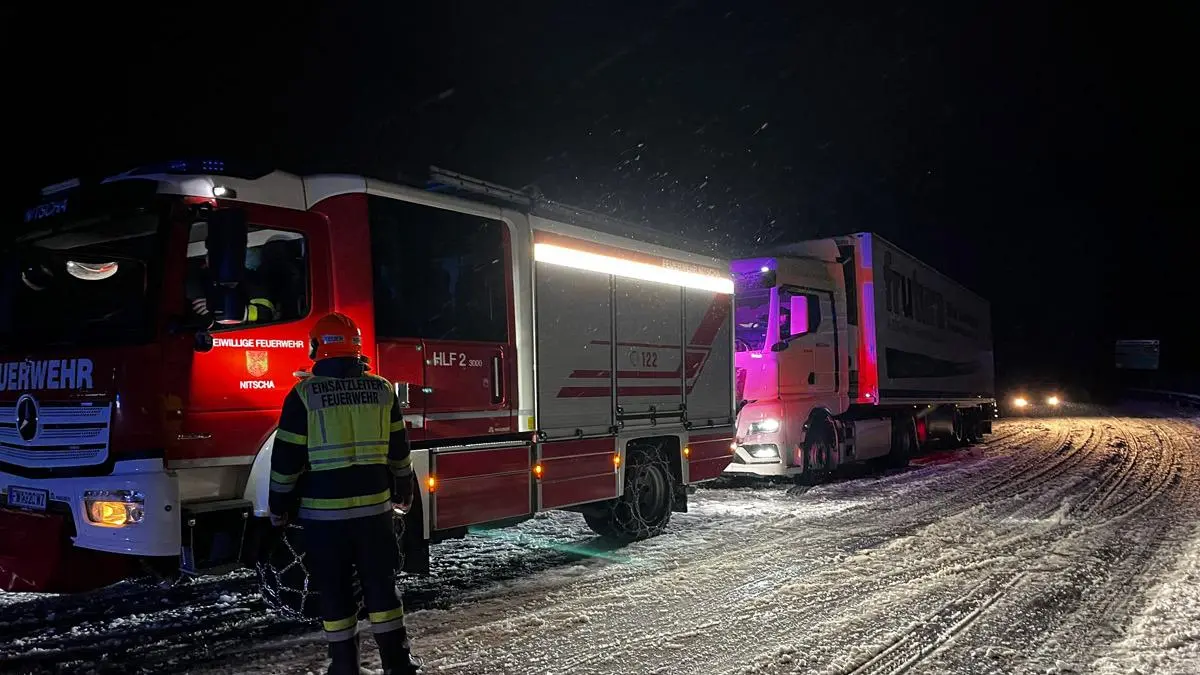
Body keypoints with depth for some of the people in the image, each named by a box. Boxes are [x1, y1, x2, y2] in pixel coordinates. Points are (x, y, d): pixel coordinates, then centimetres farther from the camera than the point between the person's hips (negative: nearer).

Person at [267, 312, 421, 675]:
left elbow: (287, 458, -5)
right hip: (374, 506, 3)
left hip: (324, 510, -2)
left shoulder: (304, 394, -7)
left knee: (334, 591, 8)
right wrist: (404, 491, 22)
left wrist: (279, 506, 6)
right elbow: (399, 450, 9)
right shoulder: (382, 390, 2)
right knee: (380, 584, 11)